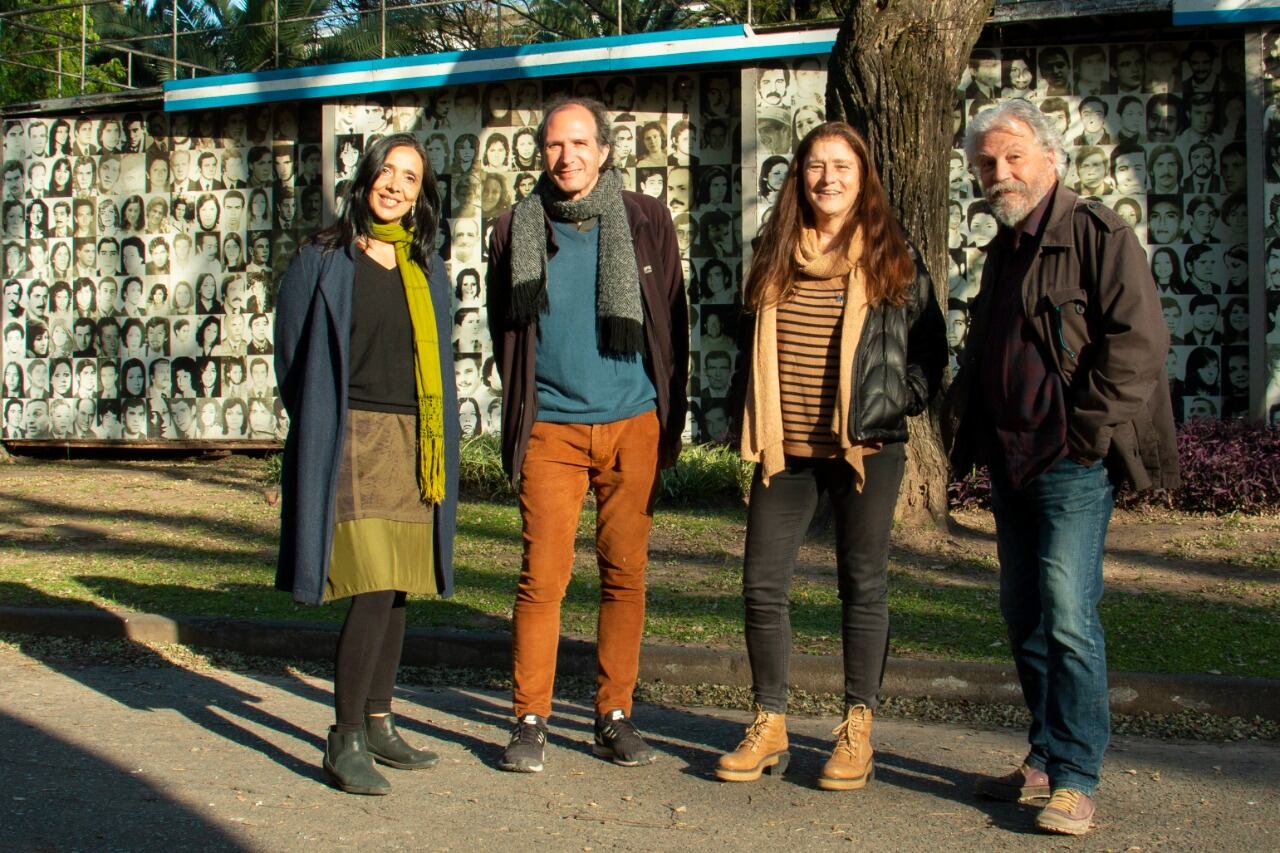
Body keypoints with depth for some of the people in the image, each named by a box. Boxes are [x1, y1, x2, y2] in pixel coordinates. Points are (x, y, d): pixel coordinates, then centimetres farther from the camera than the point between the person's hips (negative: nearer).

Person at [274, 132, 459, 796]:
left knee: (396, 590, 9)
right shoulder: (325, 262, -1)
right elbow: (293, 357, 4)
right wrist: (322, 432, 4)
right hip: (353, 439, -5)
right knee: (373, 590, -13)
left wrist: (436, 451, 12)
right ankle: (344, 741, -3)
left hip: (414, 443, 5)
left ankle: (378, 726, 20)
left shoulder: (426, 270, 14)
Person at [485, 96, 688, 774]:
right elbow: (502, 327, 14)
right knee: (542, 573, -4)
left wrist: (671, 418, 8)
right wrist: (519, 415, 11)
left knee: (625, 571, 4)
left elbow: (672, 321, 10)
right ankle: (530, 719, 7)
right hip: (551, 427, 0)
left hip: (632, 423, 1)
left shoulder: (646, 221, 4)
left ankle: (615, 715, 15)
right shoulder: (515, 229, 5)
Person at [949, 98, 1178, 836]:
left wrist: (1087, 429, -16)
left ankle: (1074, 780, -3)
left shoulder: (1097, 232, -7)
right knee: (1025, 617, 12)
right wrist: (963, 420, 14)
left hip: (1073, 463, -8)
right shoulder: (1005, 249, 20)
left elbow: (1139, 338, -15)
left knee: (1068, 616, -11)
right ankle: (1046, 760, 23)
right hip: (1012, 462, 9)